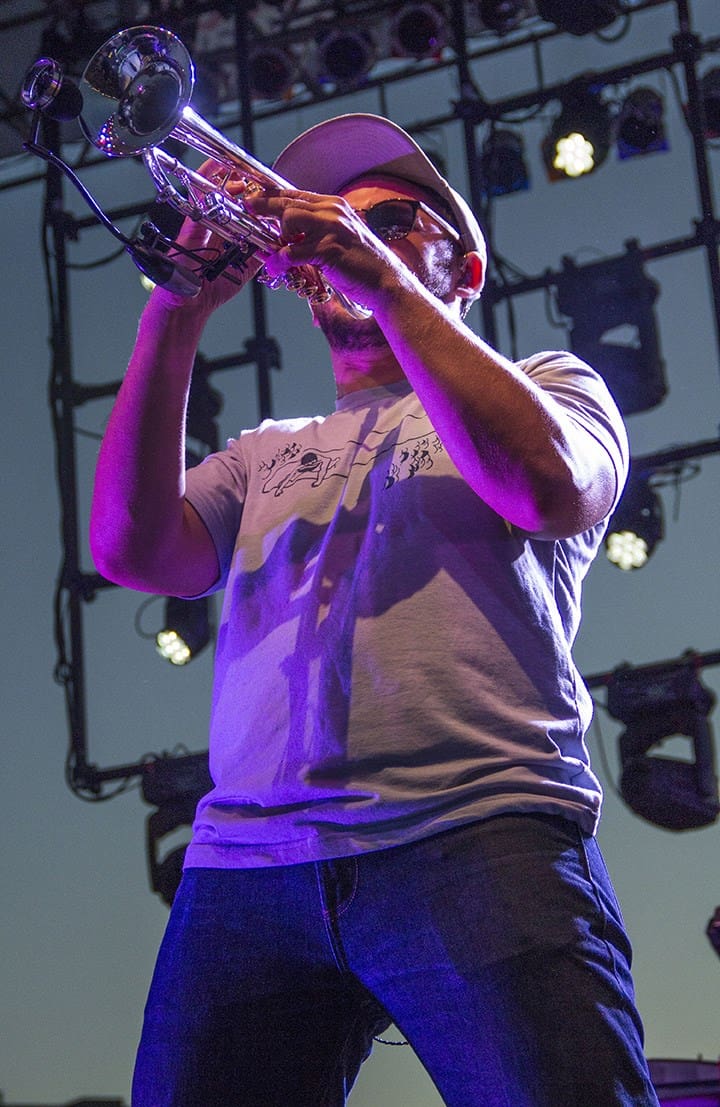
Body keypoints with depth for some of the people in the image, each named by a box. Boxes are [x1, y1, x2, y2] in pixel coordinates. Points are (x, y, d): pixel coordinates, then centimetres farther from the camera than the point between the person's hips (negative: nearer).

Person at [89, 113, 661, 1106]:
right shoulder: (266, 454, 27)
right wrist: (176, 320, 3)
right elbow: (134, 550, 9)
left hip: (477, 839, -3)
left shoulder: (547, 385, 19)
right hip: (244, 864, 4)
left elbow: (552, 488, -6)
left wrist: (385, 278, -6)